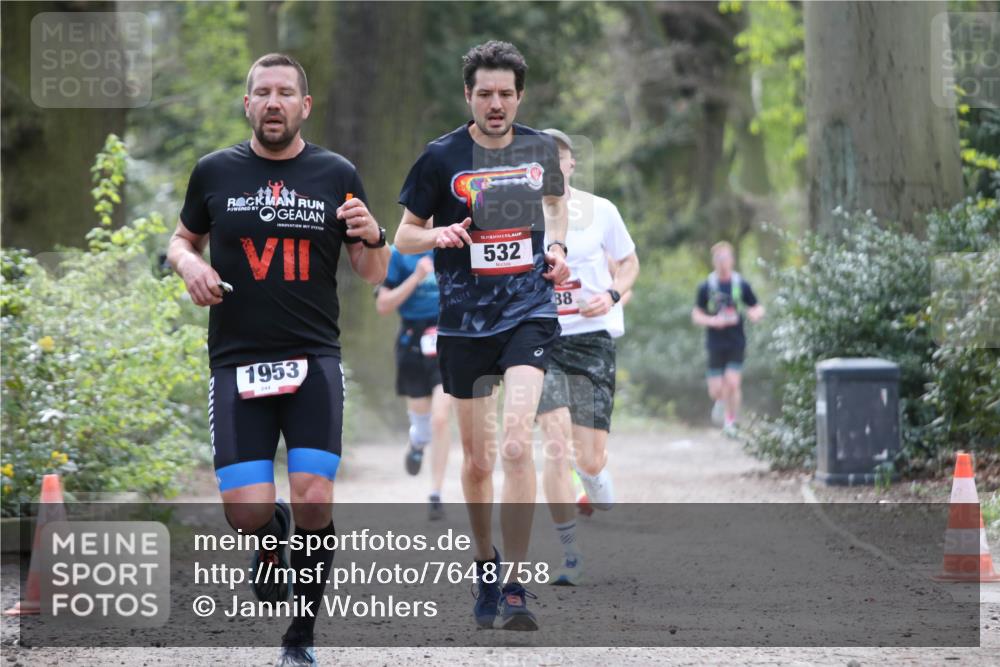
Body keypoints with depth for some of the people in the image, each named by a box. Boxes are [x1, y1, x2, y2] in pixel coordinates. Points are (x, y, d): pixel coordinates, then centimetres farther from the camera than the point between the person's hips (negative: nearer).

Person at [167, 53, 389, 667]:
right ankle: (271, 540, 28)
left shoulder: (337, 176, 5)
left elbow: (373, 274, 11)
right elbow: (183, 239, 21)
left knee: (315, 501, -14)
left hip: (314, 359, 0)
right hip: (236, 361, 0)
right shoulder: (215, 172, 5)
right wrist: (190, 265, -2)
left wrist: (372, 237, -12)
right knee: (247, 511, -11)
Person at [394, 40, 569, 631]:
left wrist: (556, 247, 6)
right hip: (464, 321, 0)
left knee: (516, 444, -18)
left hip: (529, 312, 0)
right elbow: (404, 235, 5)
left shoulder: (540, 148, 4)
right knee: (477, 458, 8)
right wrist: (438, 236, -17)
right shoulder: (442, 157, -3)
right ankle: (485, 565, 31)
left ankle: (516, 584, -16)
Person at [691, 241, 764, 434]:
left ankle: (731, 421, 6)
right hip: (715, 344, 0)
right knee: (716, 390, -2)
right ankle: (721, 401, 35)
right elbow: (696, 315, 5)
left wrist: (755, 313, -14)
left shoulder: (741, 285, 2)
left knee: (732, 383, -12)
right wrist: (712, 321, -15)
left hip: (736, 343, 0)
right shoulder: (706, 286, 1)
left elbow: (757, 308, 10)